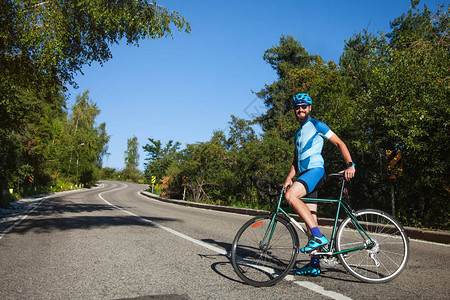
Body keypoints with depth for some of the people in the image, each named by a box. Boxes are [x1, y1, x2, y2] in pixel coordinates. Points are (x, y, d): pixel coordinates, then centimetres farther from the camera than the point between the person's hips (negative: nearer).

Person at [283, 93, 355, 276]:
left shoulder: (317, 125, 3)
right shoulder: (297, 133, 25)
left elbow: (339, 143, -2)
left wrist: (350, 165, -16)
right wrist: (289, 178, 10)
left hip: (315, 170, -8)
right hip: (304, 174, 8)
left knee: (291, 196, -31)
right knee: (310, 220, 5)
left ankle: (318, 237, -26)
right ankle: (314, 265, 9)